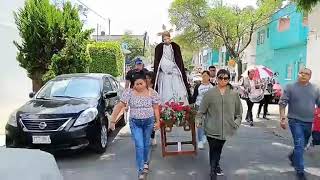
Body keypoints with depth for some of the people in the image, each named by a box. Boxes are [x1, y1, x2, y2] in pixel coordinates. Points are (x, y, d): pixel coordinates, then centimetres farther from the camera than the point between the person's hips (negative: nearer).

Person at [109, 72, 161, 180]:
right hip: (135, 123, -2)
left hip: (149, 121, 2)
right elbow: (119, 106, -13)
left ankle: (145, 162, 43)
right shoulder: (129, 92, -12)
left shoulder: (152, 93, -7)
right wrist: (113, 120, -16)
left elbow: (156, 108, 2)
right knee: (139, 146, -5)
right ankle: (140, 170, 7)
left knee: (146, 144, 17)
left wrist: (158, 121, 2)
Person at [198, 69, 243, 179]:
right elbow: (202, 110, -1)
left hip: (226, 128, 3)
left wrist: (236, 122, 6)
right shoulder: (210, 93, -6)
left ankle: (216, 165, 42)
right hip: (212, 128, -3)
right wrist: (201, 121, -4)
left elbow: (239, 111, 11)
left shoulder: (234, 94, 1)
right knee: (213, 149, -2)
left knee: (219, 149, 19)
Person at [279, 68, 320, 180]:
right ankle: (300, 170, 7)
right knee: (299, 145, -6)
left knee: (302, 145, 18)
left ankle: (292, 157, 47)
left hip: (309, 122, 4)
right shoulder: (290, 87, -6)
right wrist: (283, 118, -14)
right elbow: (282, 103, -7)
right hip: (295, 121, -4)